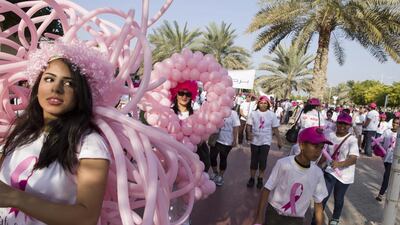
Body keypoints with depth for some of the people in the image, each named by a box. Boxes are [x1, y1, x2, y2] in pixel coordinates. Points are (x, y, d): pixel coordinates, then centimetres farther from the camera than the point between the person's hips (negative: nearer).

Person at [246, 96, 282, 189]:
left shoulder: (272, 114, -3)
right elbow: (249, 125, -2)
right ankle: (252, 178, 25)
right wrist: (249, 133, -22)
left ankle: (260, 179, 18)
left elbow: (275, 129, 2)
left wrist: (279, 141, 3)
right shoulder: (253, 113, -1)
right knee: (254, 160, 9)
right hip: (255, 141, 1)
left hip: (266, 141, -1)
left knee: (262, 161, -3)